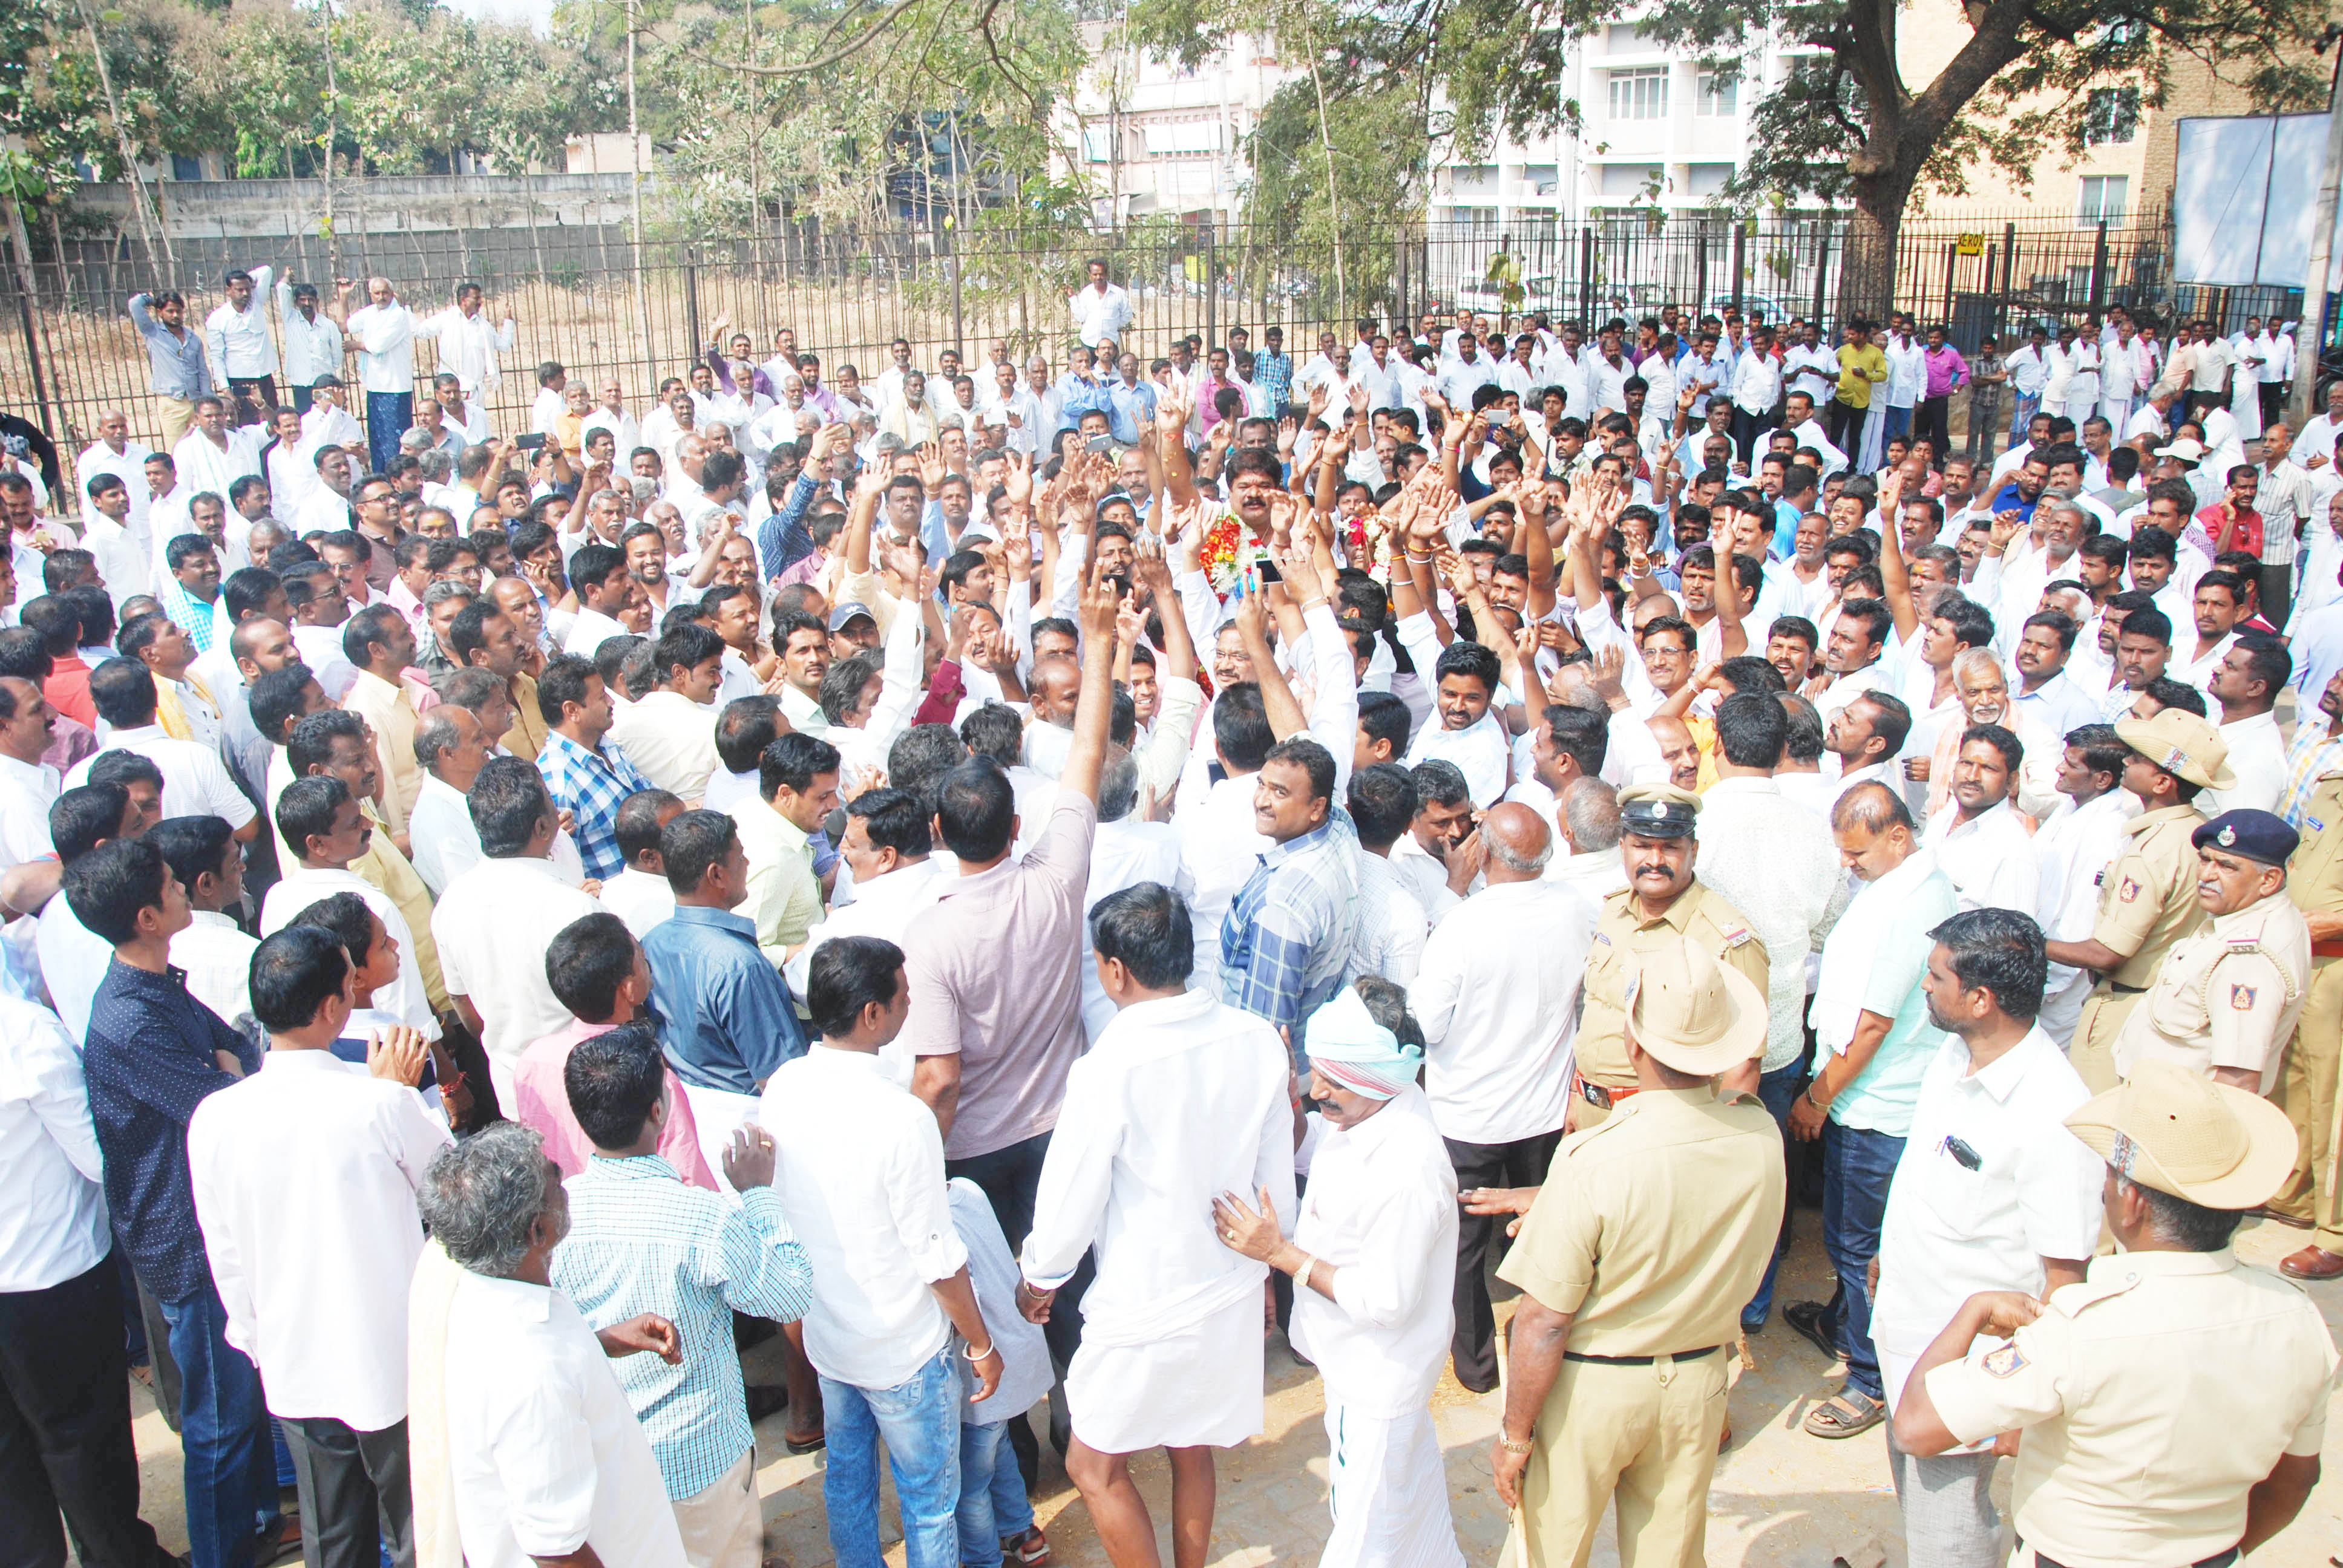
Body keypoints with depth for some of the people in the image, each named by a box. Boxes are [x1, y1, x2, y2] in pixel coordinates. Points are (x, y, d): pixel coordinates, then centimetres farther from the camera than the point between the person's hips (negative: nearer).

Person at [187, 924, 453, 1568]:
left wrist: (259, 1346, 17)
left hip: (296, 1373, 4)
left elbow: (226, 1258, 1)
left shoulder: (214, 1118, -12)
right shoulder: (381, 1105, -24)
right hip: (396, 1364, -4)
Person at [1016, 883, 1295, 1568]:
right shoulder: (1257, 1040, -10)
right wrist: (1265, 1255, 19)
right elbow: (1278, 1180, 2)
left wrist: (1036, 1278, 5)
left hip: (1145, 1311, -6)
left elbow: (1069, 1204, -15)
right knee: (1192, 1449, 25)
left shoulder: (1108, 1069, -26)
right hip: (1233, 1293, 6)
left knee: (1095, 1467, 16)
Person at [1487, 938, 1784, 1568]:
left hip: (1591, 1387, -4)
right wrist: (1550, 1204, 13)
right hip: (1698, 1380, 4)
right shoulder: (1762, 1138, -14)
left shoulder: (1595, 1162, -29)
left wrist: (1516, 1433, -8)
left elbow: (1544, 1321, -22)